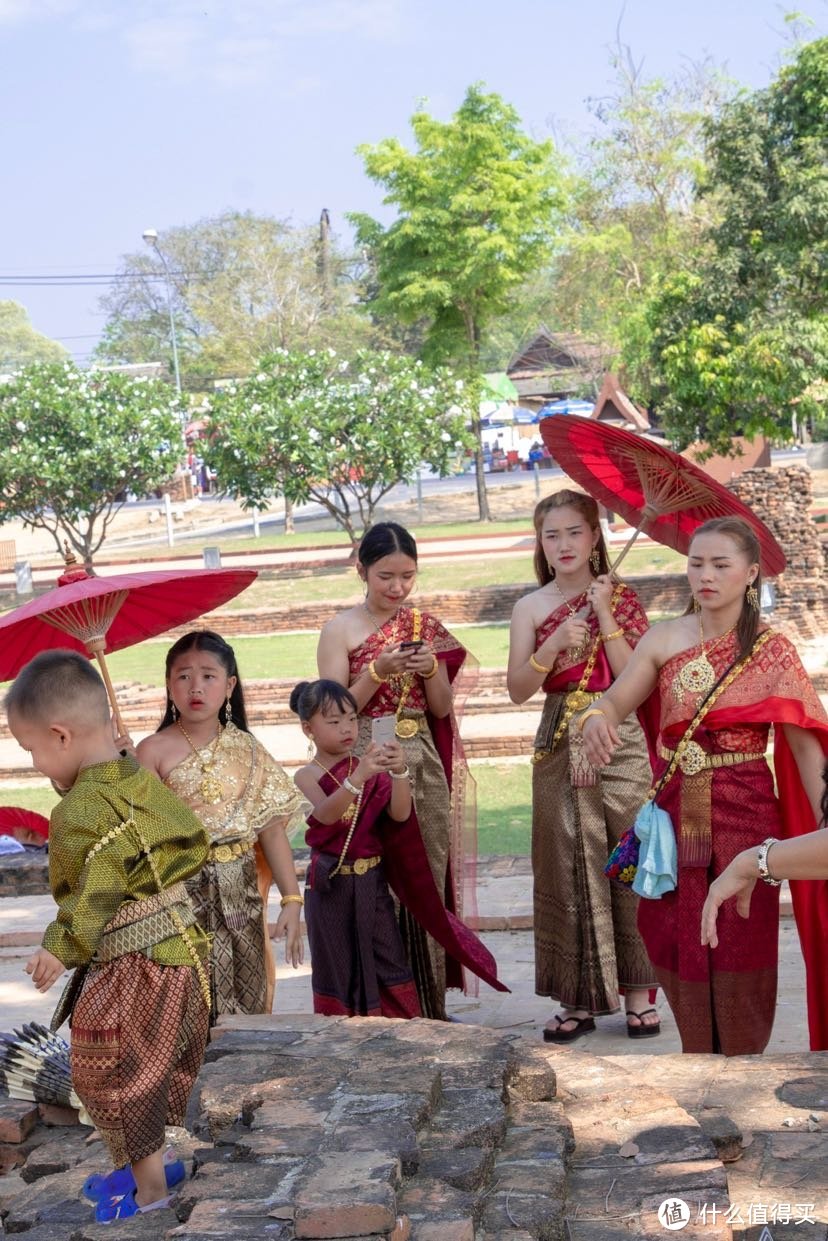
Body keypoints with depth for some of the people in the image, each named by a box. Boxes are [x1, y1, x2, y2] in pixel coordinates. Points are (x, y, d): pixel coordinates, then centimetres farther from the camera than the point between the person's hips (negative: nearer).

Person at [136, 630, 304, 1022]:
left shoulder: (247, 750, 6)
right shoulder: (155, 751, -4)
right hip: (182, 893, -3)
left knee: (247, 1005, 8)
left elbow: (272, 829, 4)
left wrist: (291, 900, -1)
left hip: (241, 895, 4)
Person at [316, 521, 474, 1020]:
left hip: (423, 764, 4)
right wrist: (378, 671, -16)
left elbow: (442, 709, 11)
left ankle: (430, 1002, 14)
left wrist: (431, 669, -6)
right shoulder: (342, 629, -1)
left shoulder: (425, 625, 11)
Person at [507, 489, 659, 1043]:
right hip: (561, 745, 1)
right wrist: (554, 646, -14)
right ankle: (579, 998, 12)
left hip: (619, 742, -1)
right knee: (567, 870, 3)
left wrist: (605, 616, -14)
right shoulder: (531, 608, 6)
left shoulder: (620, 598, 3)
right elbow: (518, 689, -1)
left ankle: (638, 993, 9)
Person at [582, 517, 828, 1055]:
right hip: (676, 811, 3)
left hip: (744, 814, -3)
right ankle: (698, 1056, 27)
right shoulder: (664, 639, 2)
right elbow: (616, 701, 0)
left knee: (739, 947, 4)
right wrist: (597, 717, -25)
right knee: (678, 943, 9)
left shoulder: (772, 651, -5)